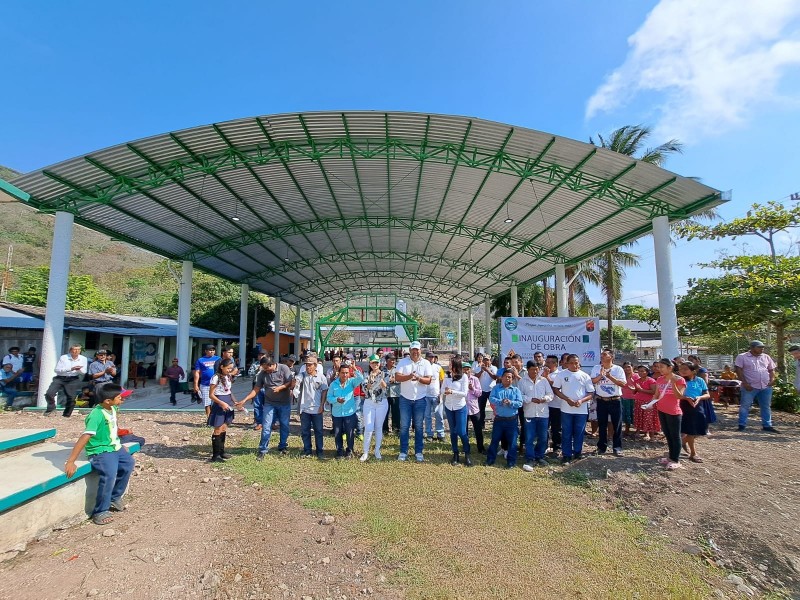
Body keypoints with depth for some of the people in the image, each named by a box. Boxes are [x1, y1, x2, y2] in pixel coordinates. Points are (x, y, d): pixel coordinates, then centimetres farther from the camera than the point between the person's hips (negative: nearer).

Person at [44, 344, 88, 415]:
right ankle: (51, 407, 20)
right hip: (60, 378, -1)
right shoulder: (63, 357, -6)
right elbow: (57, 370, -11)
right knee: (49, 394, -10)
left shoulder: (83, 359, 2)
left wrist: (79, 370, -20)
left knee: (71, 398, 0)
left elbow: (83, 372, 5)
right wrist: (71, 369, -22)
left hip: (73, 380, 1)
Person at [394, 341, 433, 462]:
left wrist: (418, 378, -24)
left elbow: (429, 380, -6)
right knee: (404, 426, 5)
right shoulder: (403, 362, -1)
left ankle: (418, 452, 17)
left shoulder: (426, 363, 1)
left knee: (419, 427, 8)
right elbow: (397, 377, -12)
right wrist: (409, 376, -28)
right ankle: (403, 451, 14)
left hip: (420, 399, 0)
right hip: (405, 398, 0)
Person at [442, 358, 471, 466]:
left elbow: (464, 393, -15)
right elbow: (442, 389, 0)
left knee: (461, 432, -4)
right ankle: (455, 454, 22)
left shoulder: (464, 377, -11)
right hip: (448, 407, 4)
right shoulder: (447, 376, 1)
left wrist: (452, 391, -26)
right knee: (453, 431, 11)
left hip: (460, 407, -4)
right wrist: (445, 391, -23)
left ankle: (467, 454, 13)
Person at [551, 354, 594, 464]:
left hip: (582, 409, 1)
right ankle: (566, 455, 12)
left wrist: (581, 400, -15)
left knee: (579, 433, 10)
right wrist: (567, 399, -13)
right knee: (566, 433, 4)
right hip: (566, 409, -1)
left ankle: (577, 453, 27)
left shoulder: (585, 376, 2)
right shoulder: (561, 374, -1)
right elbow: (555, 389, -1)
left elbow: (591, 393, 2)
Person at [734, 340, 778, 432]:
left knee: (766, 407, 12)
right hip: (750, 387, -5)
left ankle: (767, 425, 23)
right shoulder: (742, 357, -5)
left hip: (766, 387, 5)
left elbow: (771, 370, 18)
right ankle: (742, 425, 5)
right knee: (745, 406, -1)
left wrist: (772, 379, 1)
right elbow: (739, 370, -9)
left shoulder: (766, 357, 12)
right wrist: (745, 383, -15)